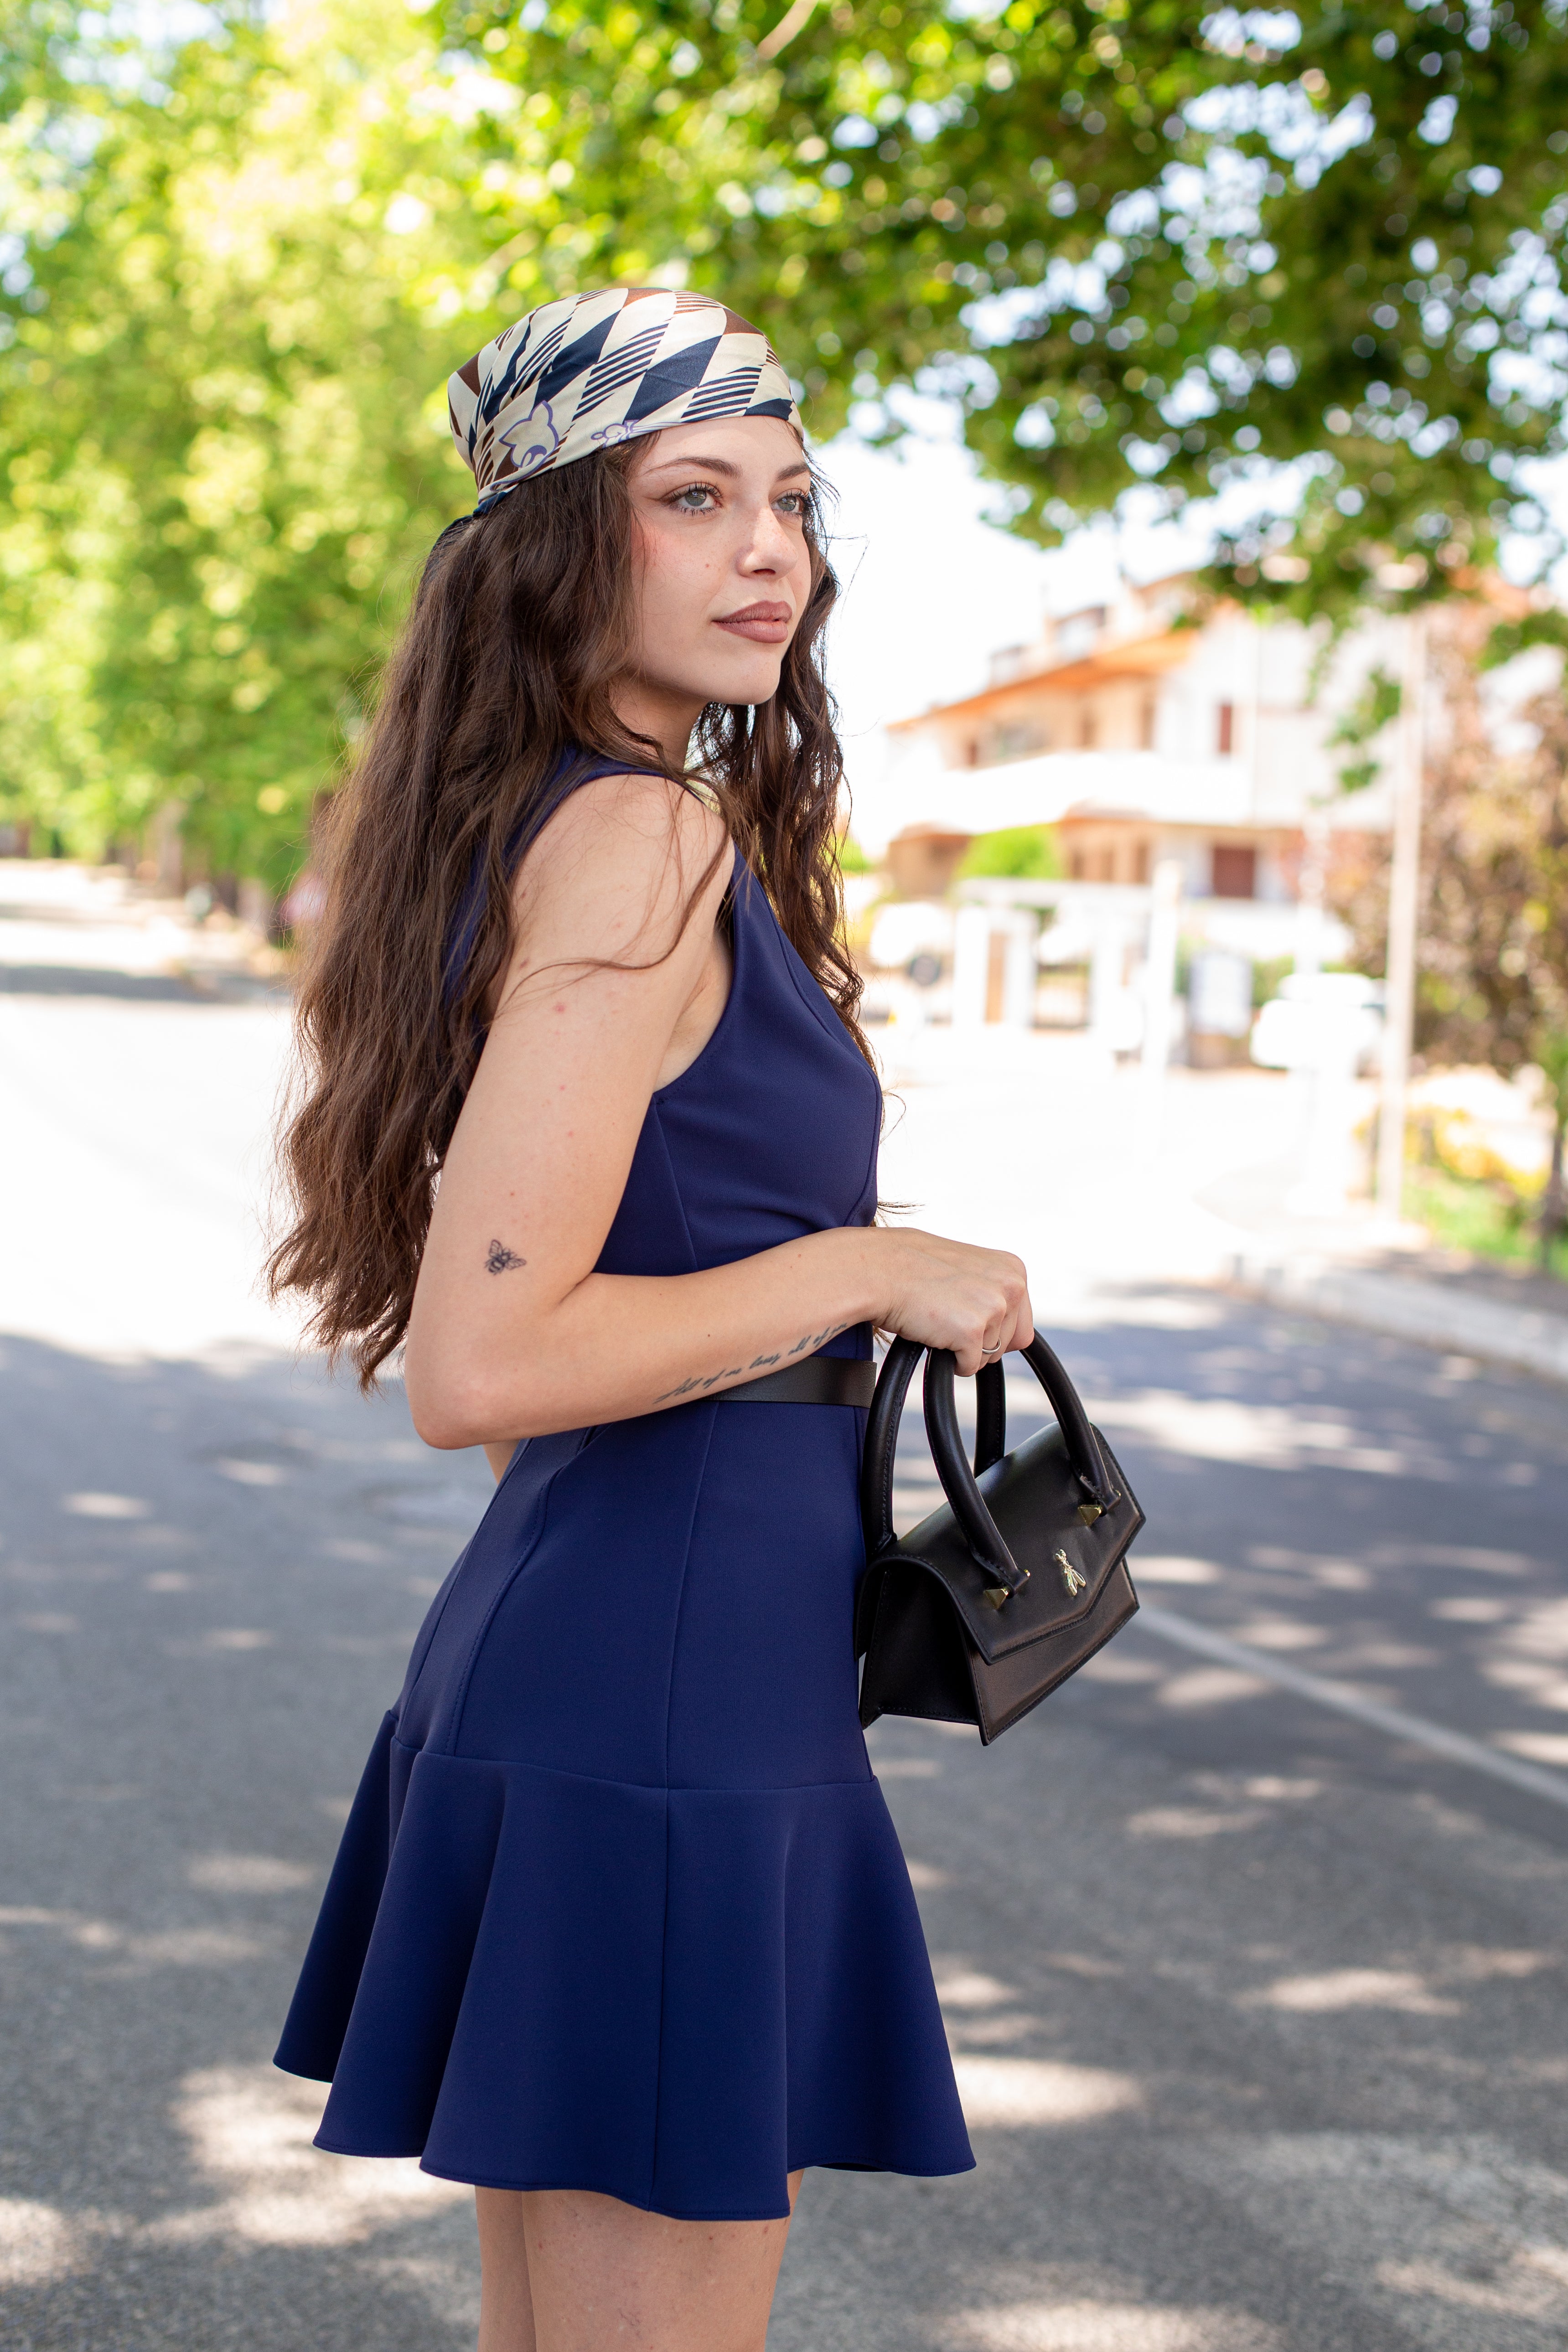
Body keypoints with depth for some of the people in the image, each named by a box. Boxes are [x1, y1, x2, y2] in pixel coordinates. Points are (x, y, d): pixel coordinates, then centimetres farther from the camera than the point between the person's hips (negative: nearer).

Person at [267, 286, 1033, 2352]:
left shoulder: (535, 815, 12)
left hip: (558, 1645, 10)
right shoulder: (645, 840, -17)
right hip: (662, 1691, -10)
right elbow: (480, 1362, -25)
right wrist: (877, 1270, -15)